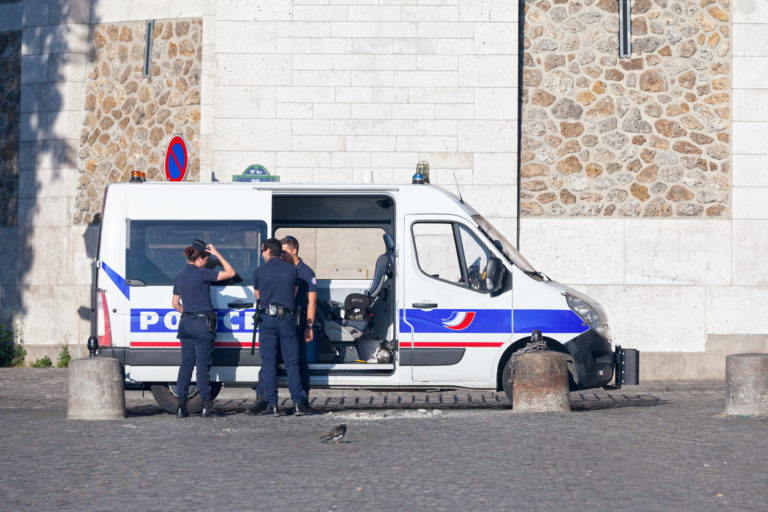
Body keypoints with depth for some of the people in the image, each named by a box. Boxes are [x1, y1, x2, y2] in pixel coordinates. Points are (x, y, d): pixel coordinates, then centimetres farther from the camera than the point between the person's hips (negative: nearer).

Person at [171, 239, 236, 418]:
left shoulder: (180, 276, 10)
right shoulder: (201, 274, -13)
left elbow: (175, 303, 17)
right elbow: (230, 272, -12)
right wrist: (217, 254, -6)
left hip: (185, 323, 6)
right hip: (203, 324, -6)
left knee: (186, 363, 8)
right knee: (203, 365, -3)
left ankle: (181, 406, 6)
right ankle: (206, 405, -2)